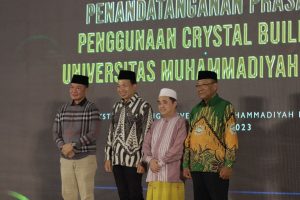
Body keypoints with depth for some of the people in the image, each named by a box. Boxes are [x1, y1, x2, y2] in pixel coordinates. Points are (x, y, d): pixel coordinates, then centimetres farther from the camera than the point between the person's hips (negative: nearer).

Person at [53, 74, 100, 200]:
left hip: (85, 158, -5)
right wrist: (63, 147, -12)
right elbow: (56, 133, 8)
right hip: (66, 159, 5)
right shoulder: (63, 109, 10)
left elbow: (93, 133, -16)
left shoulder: (92, 109, -6)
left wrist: (73, 145, -20)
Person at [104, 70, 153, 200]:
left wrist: (143, 160, -14)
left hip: (133, 160, -6)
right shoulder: (116, 107, 14)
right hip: (117, 160, 6)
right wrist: (108, 157, 11)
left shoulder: (143, 106, -6)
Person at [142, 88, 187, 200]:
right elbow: (146, 145, 15)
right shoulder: (155, 124, 20)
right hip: (153, 175, 6)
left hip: (171, 176, -6)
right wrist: (150, 160, -4)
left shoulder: (181, 123, -3)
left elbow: (178, 149, -11)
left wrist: (160, 162, -9)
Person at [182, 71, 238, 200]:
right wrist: (185, 165, 11)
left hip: (217, 168, -6)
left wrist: (228, 165, -15)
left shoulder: (225, 107, -3)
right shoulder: (195, 110, 15)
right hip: (196, 168, 6)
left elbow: (231, 139, -9)